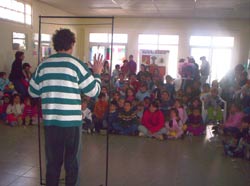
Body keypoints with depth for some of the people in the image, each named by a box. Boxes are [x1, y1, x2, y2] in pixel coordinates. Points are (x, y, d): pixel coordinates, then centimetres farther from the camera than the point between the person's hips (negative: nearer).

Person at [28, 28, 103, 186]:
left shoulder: (43, 65, 4)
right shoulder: (76, 64, -7)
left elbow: (33, 92, 13)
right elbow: (94, 91, -3)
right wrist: (97, 73, 12)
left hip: (50, 121, 4)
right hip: (72, 121, -3)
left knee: (52, 161, 16)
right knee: (72, 163, 10)